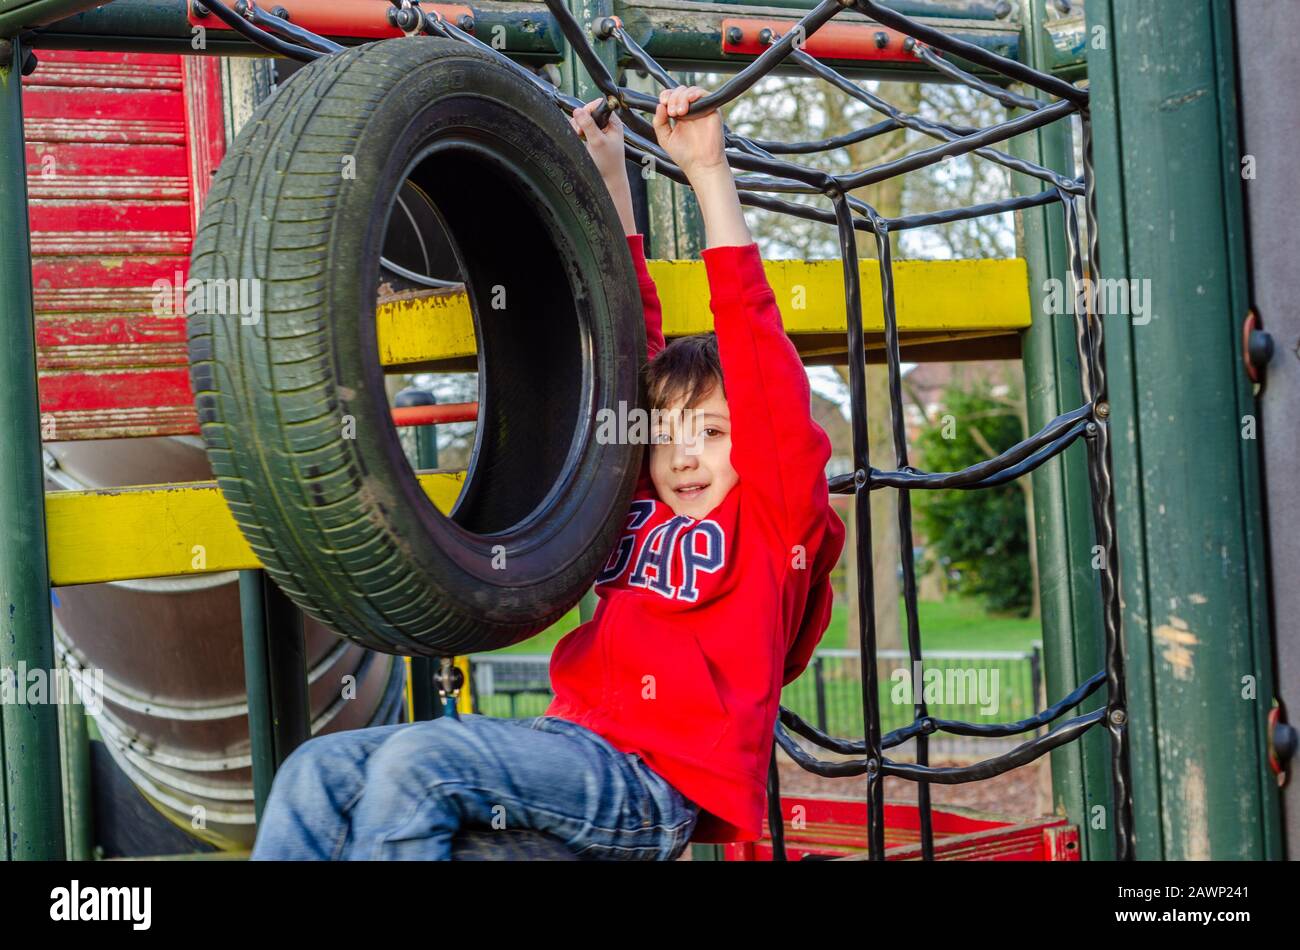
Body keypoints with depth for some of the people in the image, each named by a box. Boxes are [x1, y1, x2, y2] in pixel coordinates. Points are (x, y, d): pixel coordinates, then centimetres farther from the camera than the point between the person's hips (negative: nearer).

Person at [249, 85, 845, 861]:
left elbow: (755, 343, -3)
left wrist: (709, 175, -4)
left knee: (416, 762, -29)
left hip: (659, 788, -7)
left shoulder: (774, 516, 5)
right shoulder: (641, 507, 21)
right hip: (571, 745, 7)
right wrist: (610, 181, 28)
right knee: (320, 774, -10)